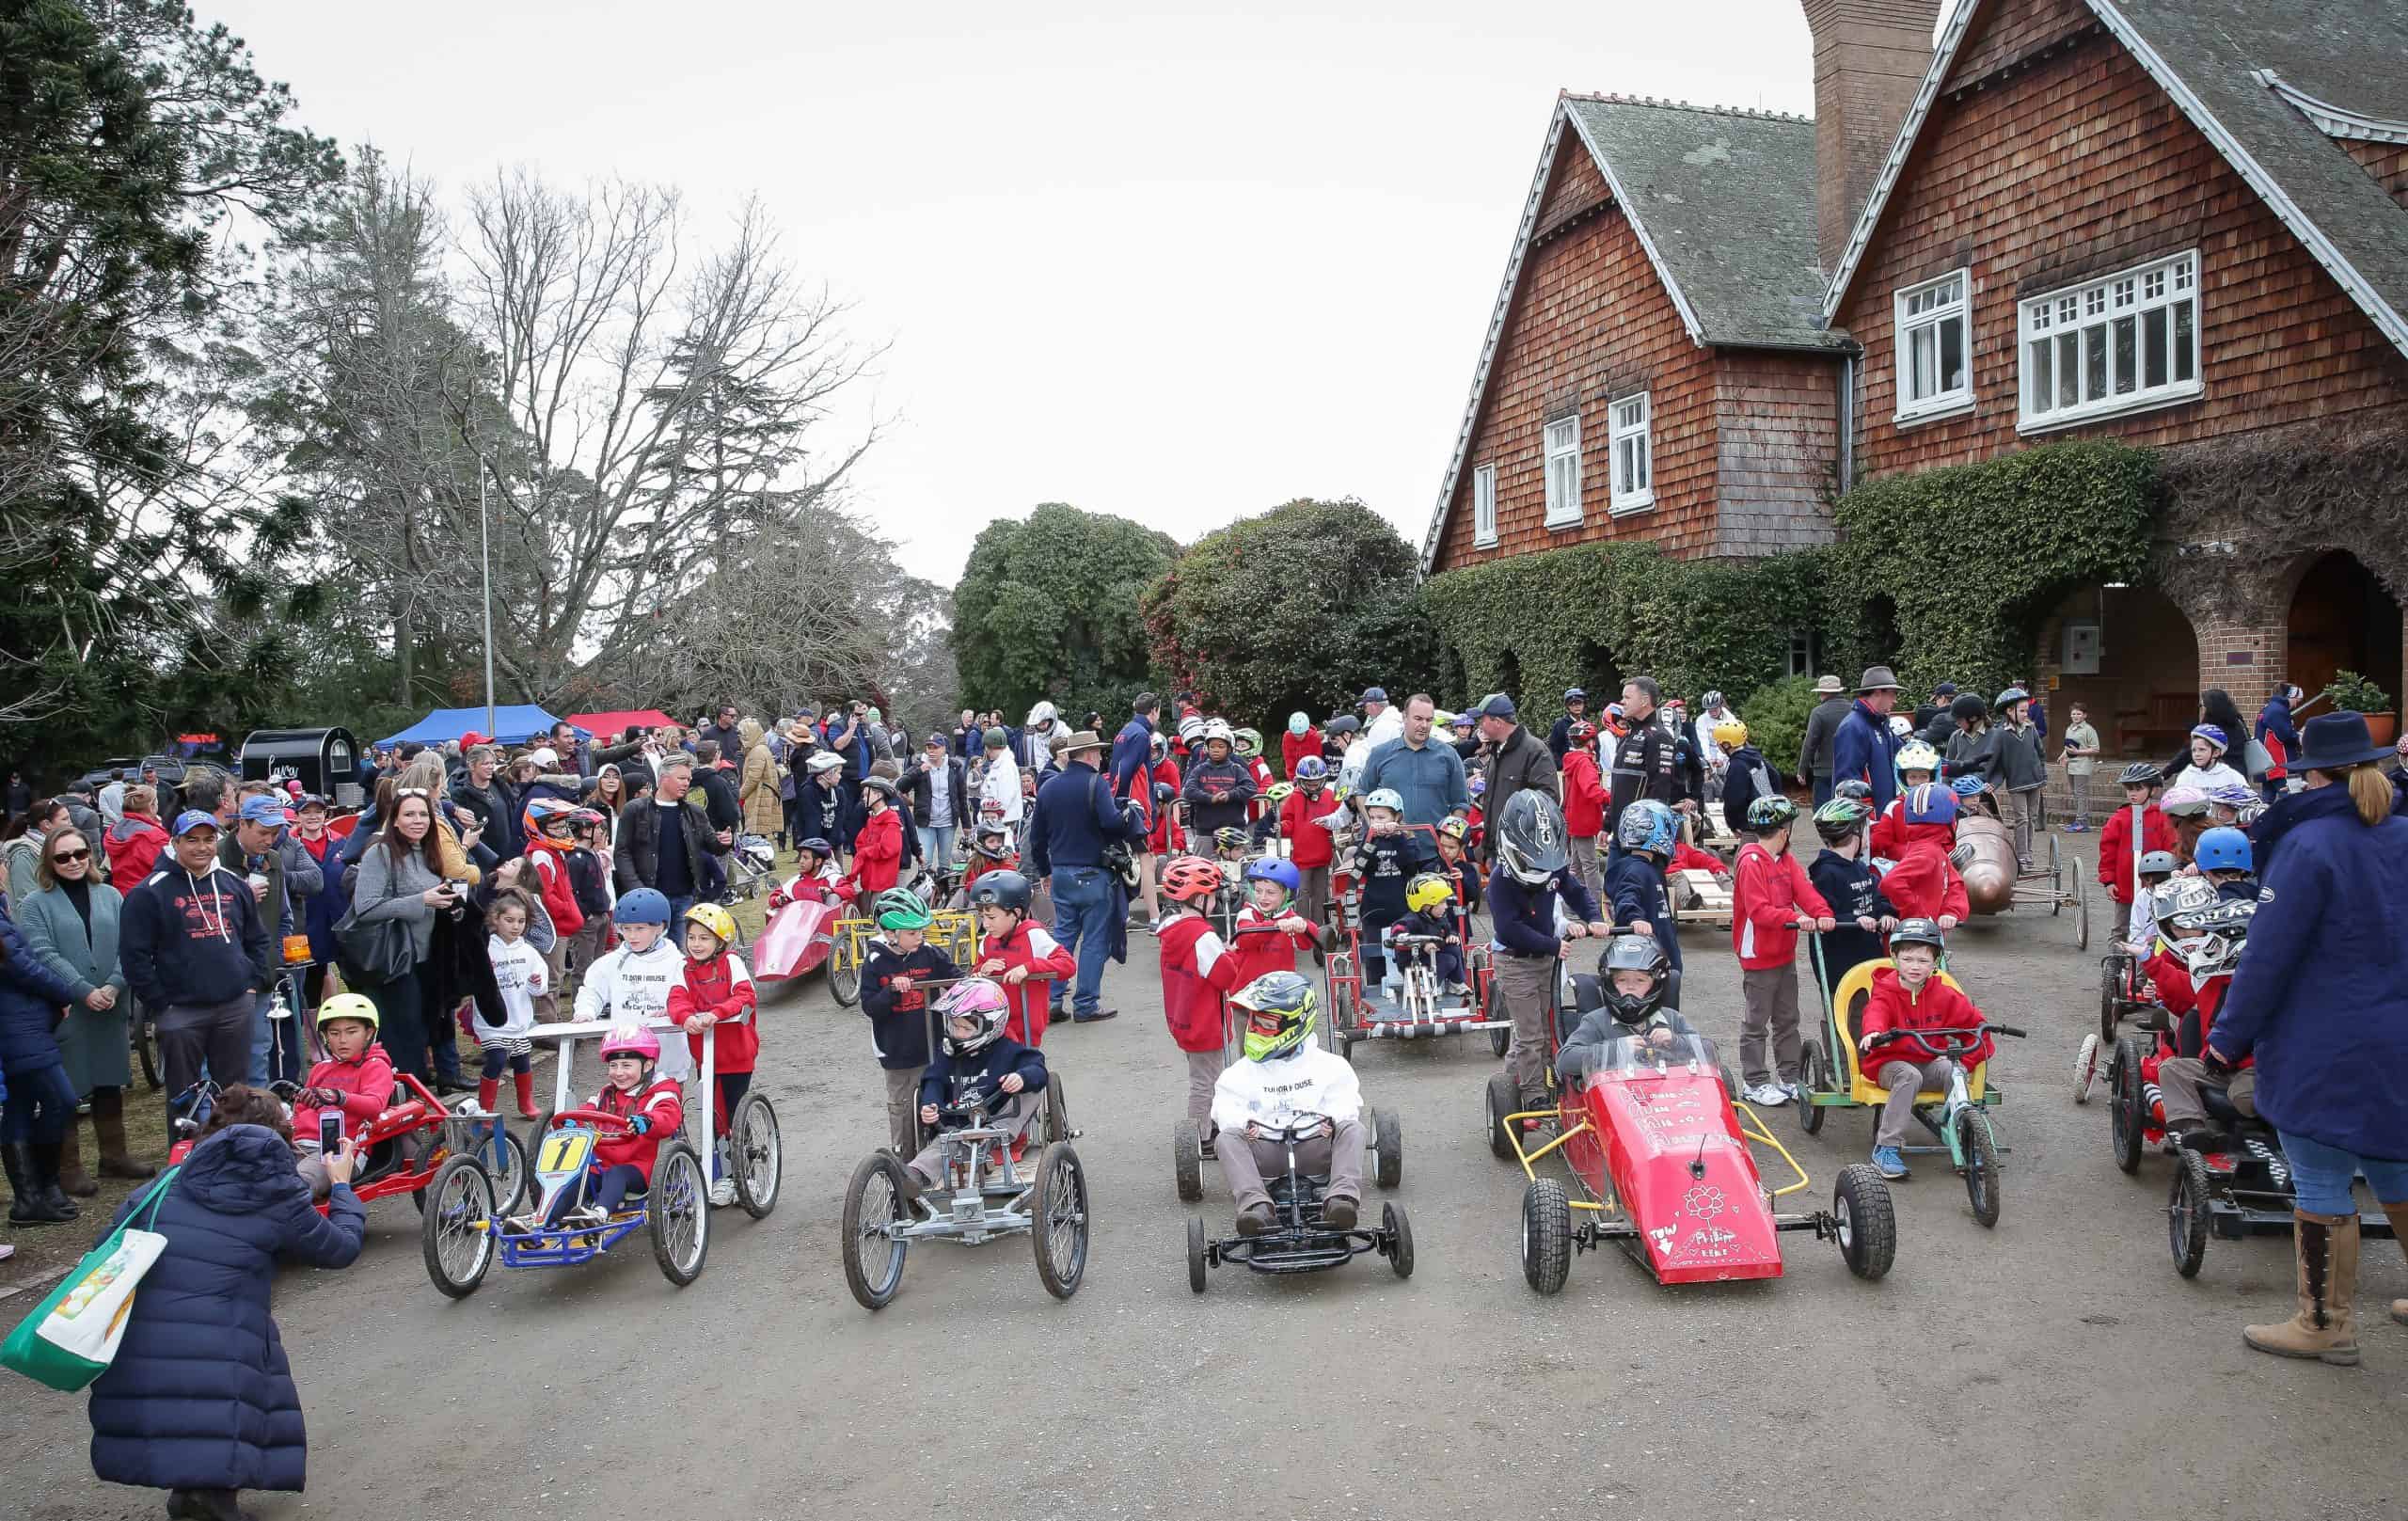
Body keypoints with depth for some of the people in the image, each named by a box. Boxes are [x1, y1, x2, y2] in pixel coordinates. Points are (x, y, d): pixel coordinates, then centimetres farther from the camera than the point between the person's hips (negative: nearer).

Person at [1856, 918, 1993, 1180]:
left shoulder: (1944, 995, 4)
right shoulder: (1885, 992, -6)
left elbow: (1975, 1022, 6)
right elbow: (1876, 1013, -27)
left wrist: (1965, 1060, -7)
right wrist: (1873, 1033, -52)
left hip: (1931, 1063, 3)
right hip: (1890, 1063, -3)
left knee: (1952, 1071, -29)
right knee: (1909, 1075, -35)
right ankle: (1886, 1148, -32)